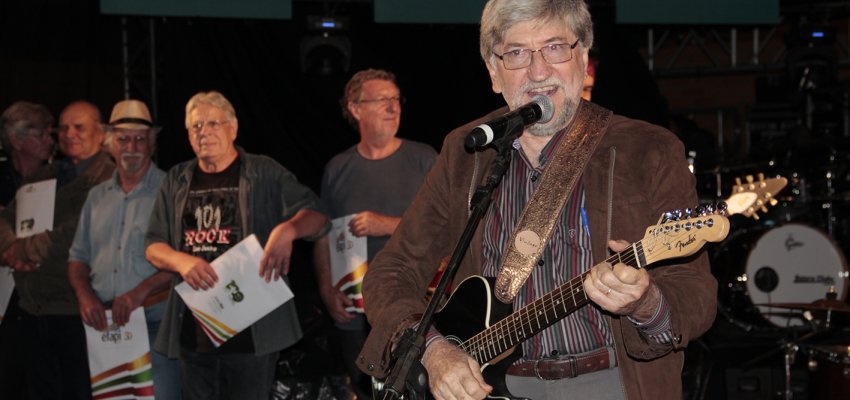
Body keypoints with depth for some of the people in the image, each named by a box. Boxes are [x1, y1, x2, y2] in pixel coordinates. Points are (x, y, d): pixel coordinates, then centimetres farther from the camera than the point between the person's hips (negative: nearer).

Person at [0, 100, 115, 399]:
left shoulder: (109, 178, -8)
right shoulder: (42, 177, 18)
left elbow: (82, 229, -21)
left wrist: (30, 249, -13)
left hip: (76, 311, -7)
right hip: (34, 308, 7)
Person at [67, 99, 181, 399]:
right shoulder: (97, 197, 15)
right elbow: (78, 257, 18)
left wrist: (141, 292, -21)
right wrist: (84, 294, -1)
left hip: (156, 325, -5)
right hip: (104, 327, 5)